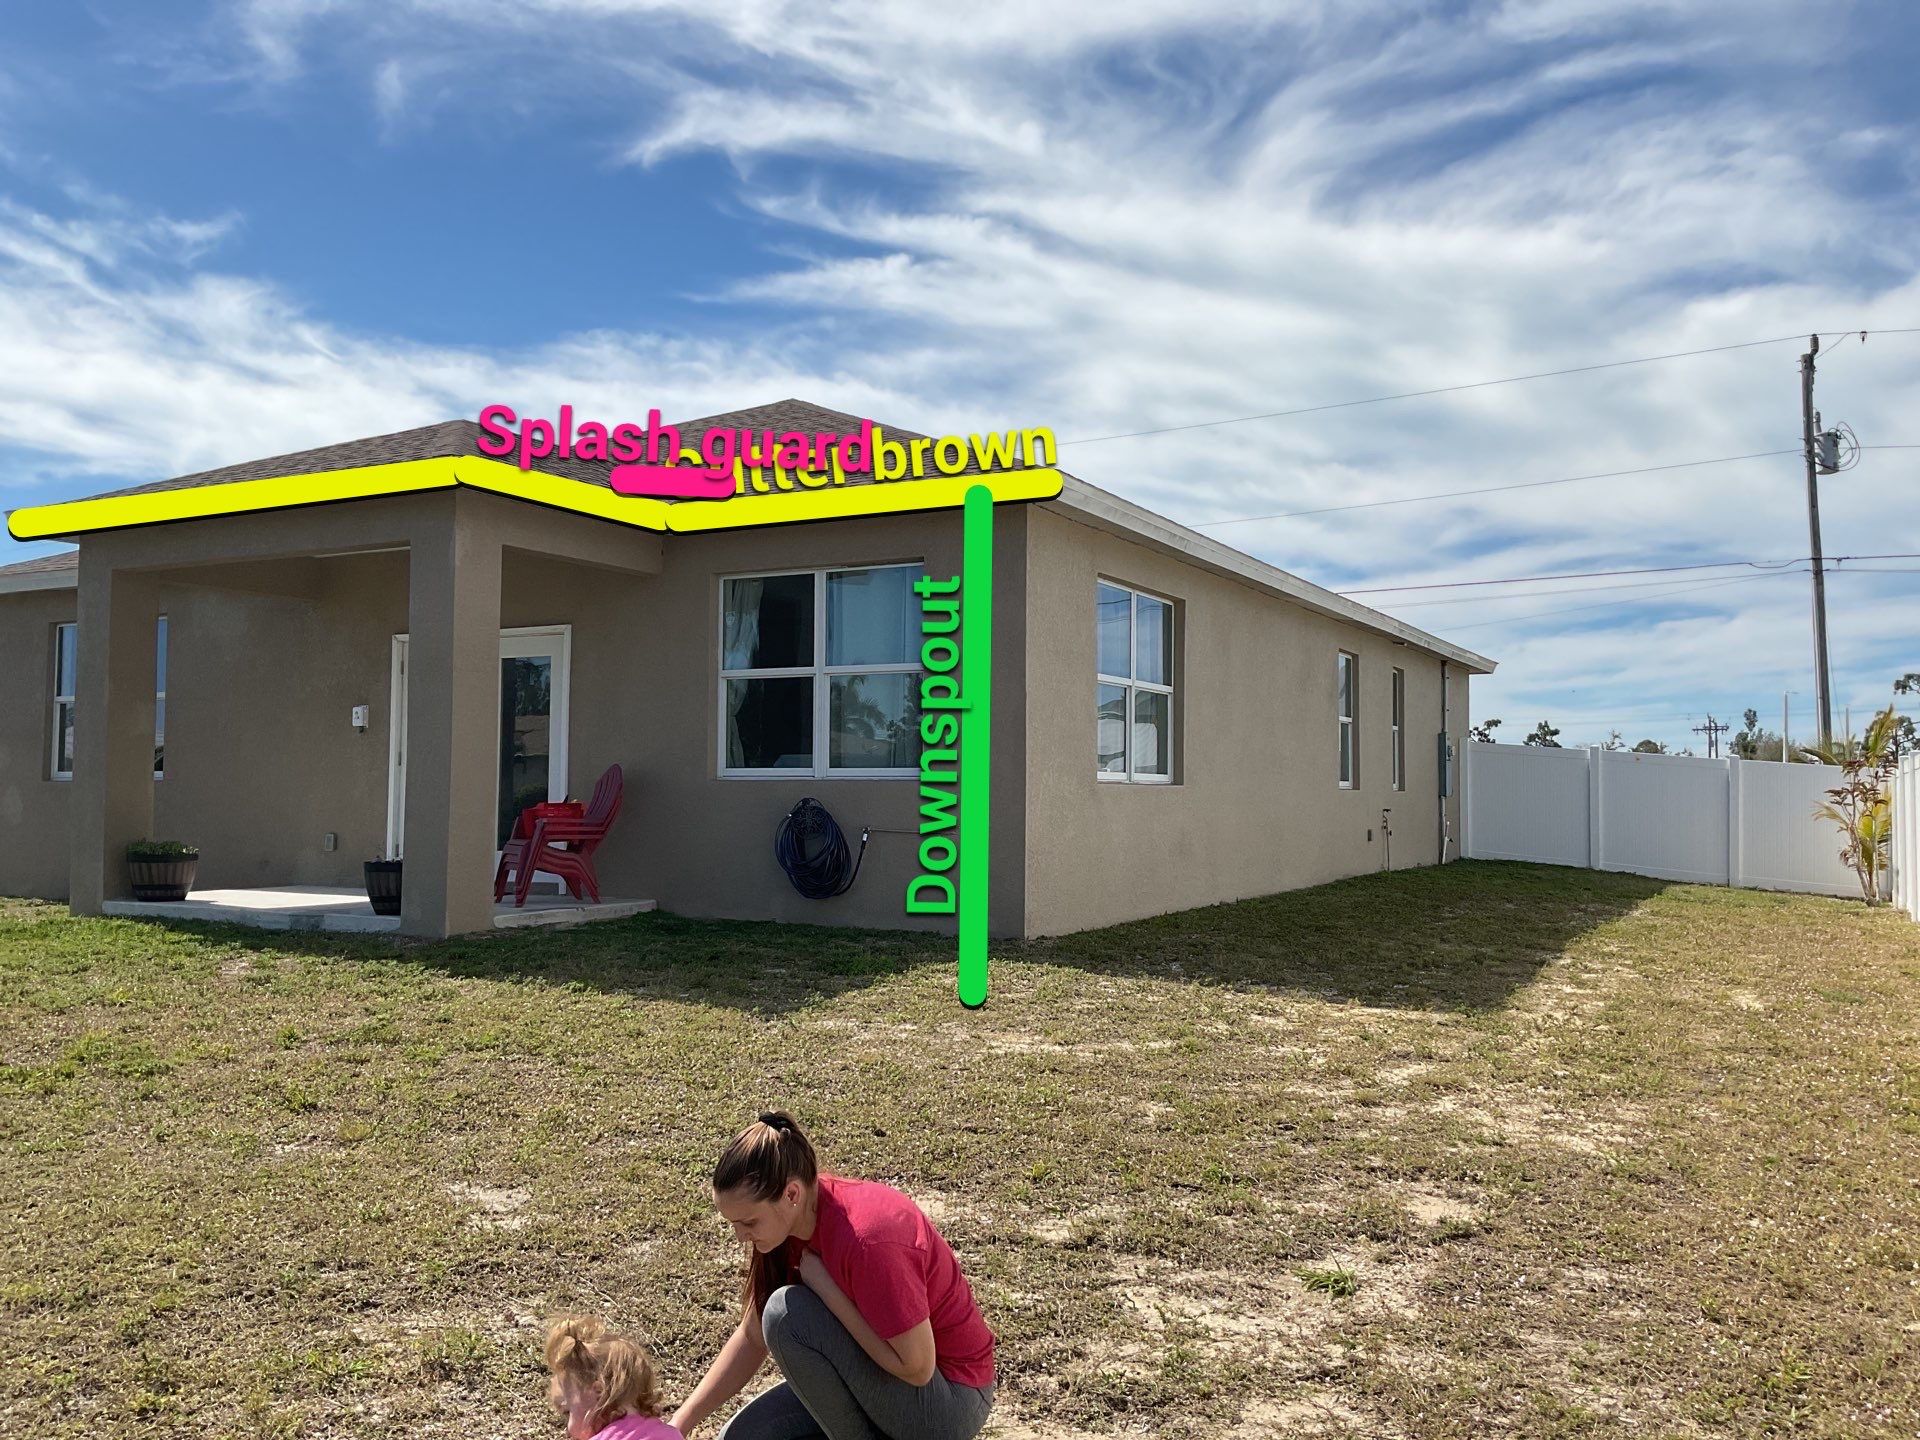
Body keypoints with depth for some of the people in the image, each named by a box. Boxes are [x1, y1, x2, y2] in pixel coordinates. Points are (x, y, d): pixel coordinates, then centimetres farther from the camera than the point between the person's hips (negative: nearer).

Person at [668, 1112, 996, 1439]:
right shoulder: (786, 1220, -6)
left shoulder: (868, 1238, -31)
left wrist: (822, 1283, -26)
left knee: (787, 1313, -24)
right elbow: (753, 1337, 4)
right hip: (884, 1368, 8)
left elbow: (916, 1368, -26)